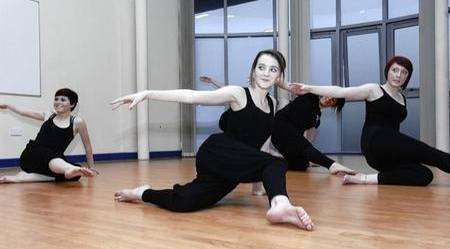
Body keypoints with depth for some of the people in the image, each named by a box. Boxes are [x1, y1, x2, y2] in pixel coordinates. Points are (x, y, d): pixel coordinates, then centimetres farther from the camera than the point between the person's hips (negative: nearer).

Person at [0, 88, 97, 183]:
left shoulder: (77, 122, 2)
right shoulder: (48, 116, 11)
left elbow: (87, 145, 8)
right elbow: (22, 112, 25)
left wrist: (91, 167, 11)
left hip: (54, 160, 0)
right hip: (31, 156, 1)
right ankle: (70, 169, -69)